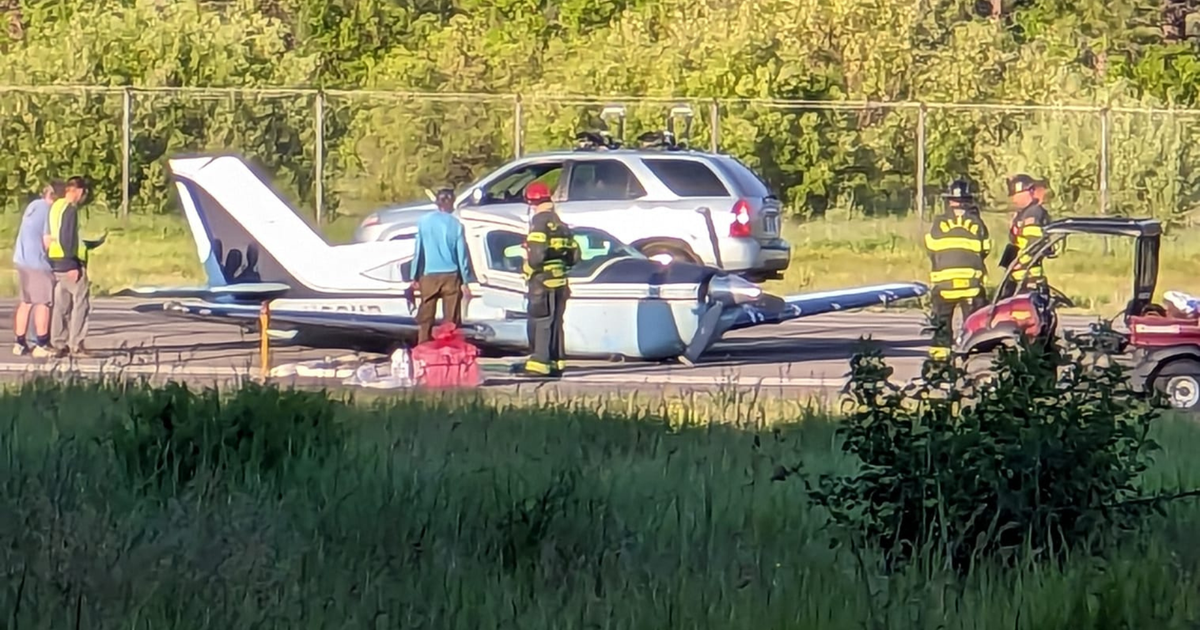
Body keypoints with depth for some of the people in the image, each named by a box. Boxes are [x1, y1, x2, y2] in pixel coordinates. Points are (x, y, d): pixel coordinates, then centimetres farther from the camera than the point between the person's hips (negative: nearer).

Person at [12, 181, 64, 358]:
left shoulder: (33, 205, 11)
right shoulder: (49, 210, -15)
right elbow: (47, 241, -16)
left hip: (22, 260, 8)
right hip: (38, 262, -8)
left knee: (26, 302, 14)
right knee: (43, 303, -2)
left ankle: (20, 344, 16)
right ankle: (41, 345, -2)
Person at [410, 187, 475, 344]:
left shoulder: (424, 222, -1)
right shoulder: (456, 224, -4)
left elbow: (418, 251, 2)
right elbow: (461, 254, -2)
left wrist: (415, 276, 9)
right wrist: (466, 281, 3)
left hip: (429, 276, 1)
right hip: (451, 275, -1)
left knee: (425, 318, 8)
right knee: (451, 319, 4)